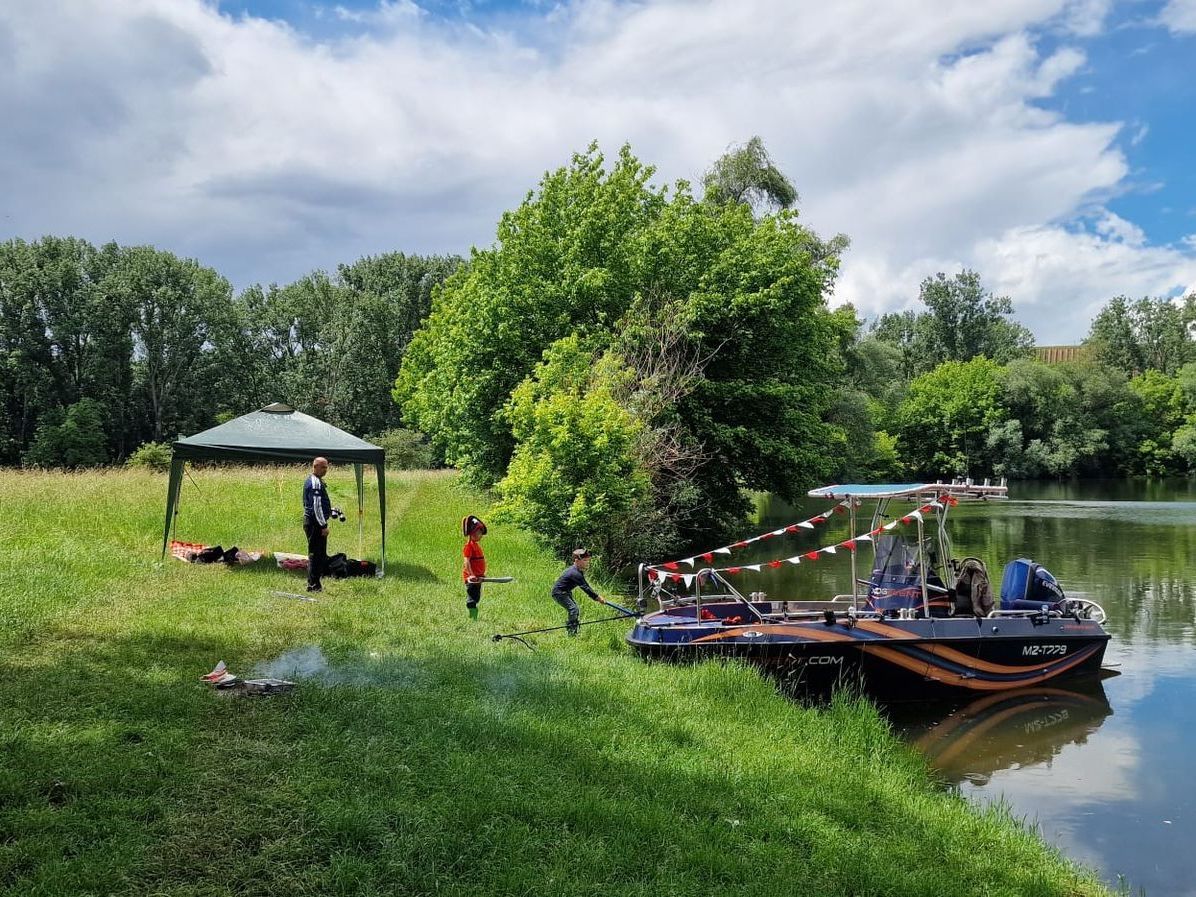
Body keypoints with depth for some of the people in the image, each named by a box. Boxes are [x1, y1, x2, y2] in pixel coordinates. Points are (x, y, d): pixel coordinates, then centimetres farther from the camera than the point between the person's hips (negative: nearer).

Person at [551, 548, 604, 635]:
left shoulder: (579, 571, 5)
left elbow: (586, 585, 12)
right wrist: (597, 597, -27)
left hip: (565, 592, 11)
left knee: (576, 610, 14)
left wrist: (597, 596, 6)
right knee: (573, 609, -20)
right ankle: (572, 632, -19)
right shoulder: (575, 573, -28)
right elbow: (585, 588, -30)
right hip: (559, 593, -11)